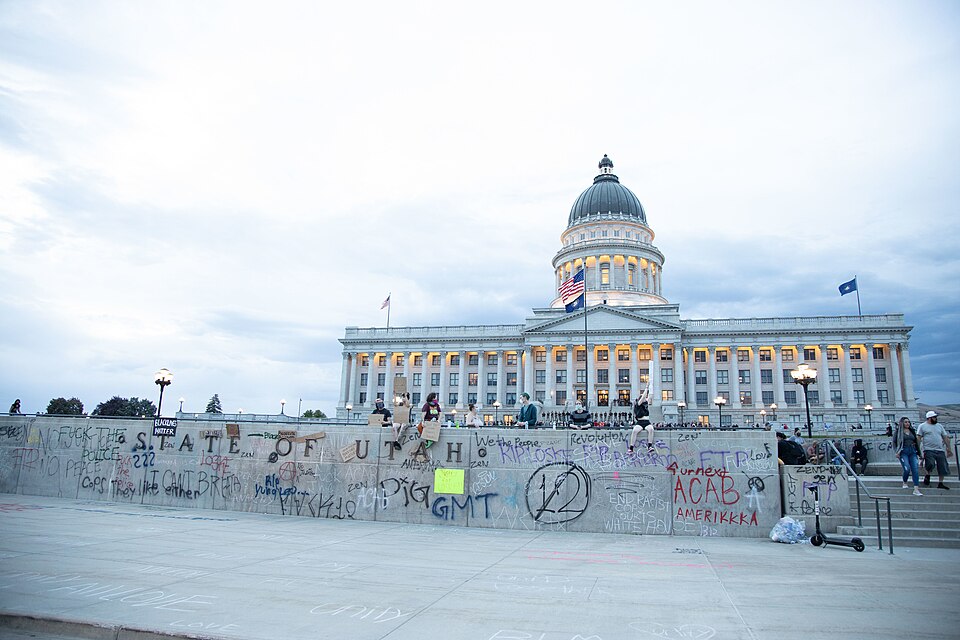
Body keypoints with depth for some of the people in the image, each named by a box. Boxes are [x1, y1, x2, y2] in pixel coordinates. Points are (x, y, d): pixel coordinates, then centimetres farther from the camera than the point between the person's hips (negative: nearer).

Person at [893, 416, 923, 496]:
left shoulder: (912, 431, 18)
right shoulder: (898, 431, 6)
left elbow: (916, 442, 23)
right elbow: (894, 442, 5)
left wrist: (918, 452, 16)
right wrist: (896, 452, -6)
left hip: (912, 452, 4)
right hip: (903, 452, -4)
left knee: (915, 470, -10)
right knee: (907, 469, -18)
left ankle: (916, 489, -13)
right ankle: (904, 483, 11)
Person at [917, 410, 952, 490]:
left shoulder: (939, 426, 16)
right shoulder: (922, 426, 2)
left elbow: (945, 438, 17)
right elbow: (918, 438, -2)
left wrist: (948, 449, 10)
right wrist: (919, 450, -10)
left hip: (940, 450, 5)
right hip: (929, 450, -5)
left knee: (943, 467, 3)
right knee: (930, 465, -18)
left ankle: (940, 483, 13)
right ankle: (927, 476, 11)